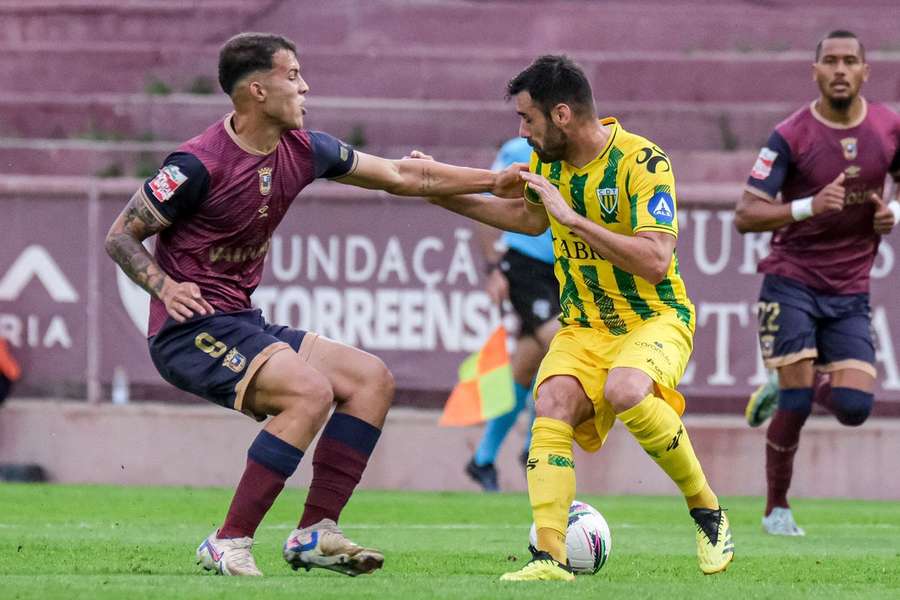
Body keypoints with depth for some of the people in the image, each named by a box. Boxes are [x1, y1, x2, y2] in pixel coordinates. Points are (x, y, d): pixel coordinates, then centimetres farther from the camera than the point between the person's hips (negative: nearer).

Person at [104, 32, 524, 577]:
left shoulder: (301, 151, 5)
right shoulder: (200, 164, -17)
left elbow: (400, 176, 15)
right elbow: (121, 236, -9)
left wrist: (495, 181, 12)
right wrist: (164, 287, -26)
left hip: (242, 323, 9)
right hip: (191, 330, -9)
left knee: (372, 379, 3)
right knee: (311, 390, -28)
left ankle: (315, 533, 1)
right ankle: (229, 545, -23)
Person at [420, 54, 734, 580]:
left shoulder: (642, 161, -19)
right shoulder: (547, 158, 3)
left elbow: (656, 260, -29)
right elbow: (531, 217, 26)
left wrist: (573, 219, -29)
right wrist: (444, 197, 22)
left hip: (655, 318, -6)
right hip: (583, 325, 6)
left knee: (624, 391, -36)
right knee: (552, 404, -24)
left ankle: (707, 510, -15)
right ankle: (551, 556, -31)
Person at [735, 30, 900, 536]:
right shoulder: (790, 136, -11)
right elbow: (745, 216, -13)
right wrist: (810, 205, -28)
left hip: (850, 292, 3)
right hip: (792, 282, -3)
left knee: (854, 407, -8)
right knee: (796, 404, -11)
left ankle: (784, 389, 24)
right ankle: (777, 509, 9)